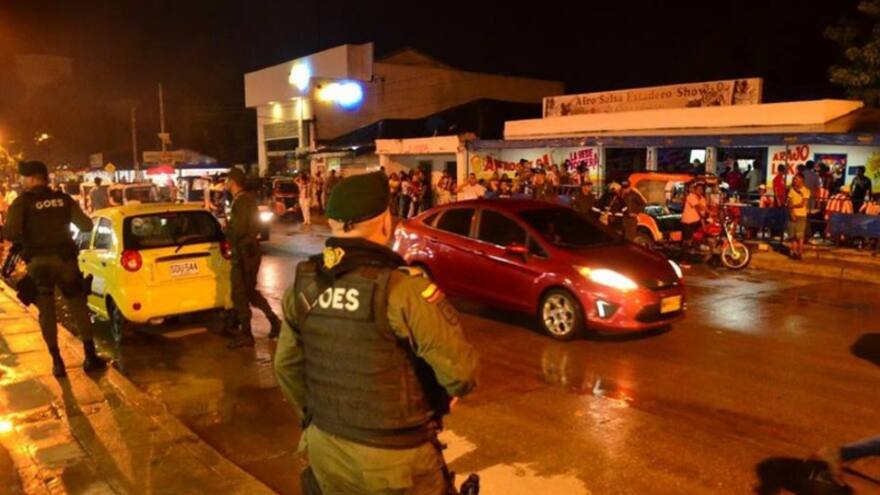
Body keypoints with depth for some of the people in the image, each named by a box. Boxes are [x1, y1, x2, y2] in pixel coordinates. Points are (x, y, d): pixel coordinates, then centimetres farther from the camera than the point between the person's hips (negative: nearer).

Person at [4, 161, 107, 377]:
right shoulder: (64, 199, 3)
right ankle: (91, 357, 9)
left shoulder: (22, 202, -5)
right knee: (78, 307, 9)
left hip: (38, 262, -2)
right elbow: (86, 226, 5)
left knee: (46, 311, 10)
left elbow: (11, 233, -17)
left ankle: (57, 361, 11)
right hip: (64, 259, 2)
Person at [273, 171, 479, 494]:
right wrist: (446, 395, 1)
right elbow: (460, 371, -21)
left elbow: (287, 366, 6)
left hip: (325, 446, 5)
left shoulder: (303, 287, -5)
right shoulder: (403, 288, -24)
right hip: (394, 456, -5)